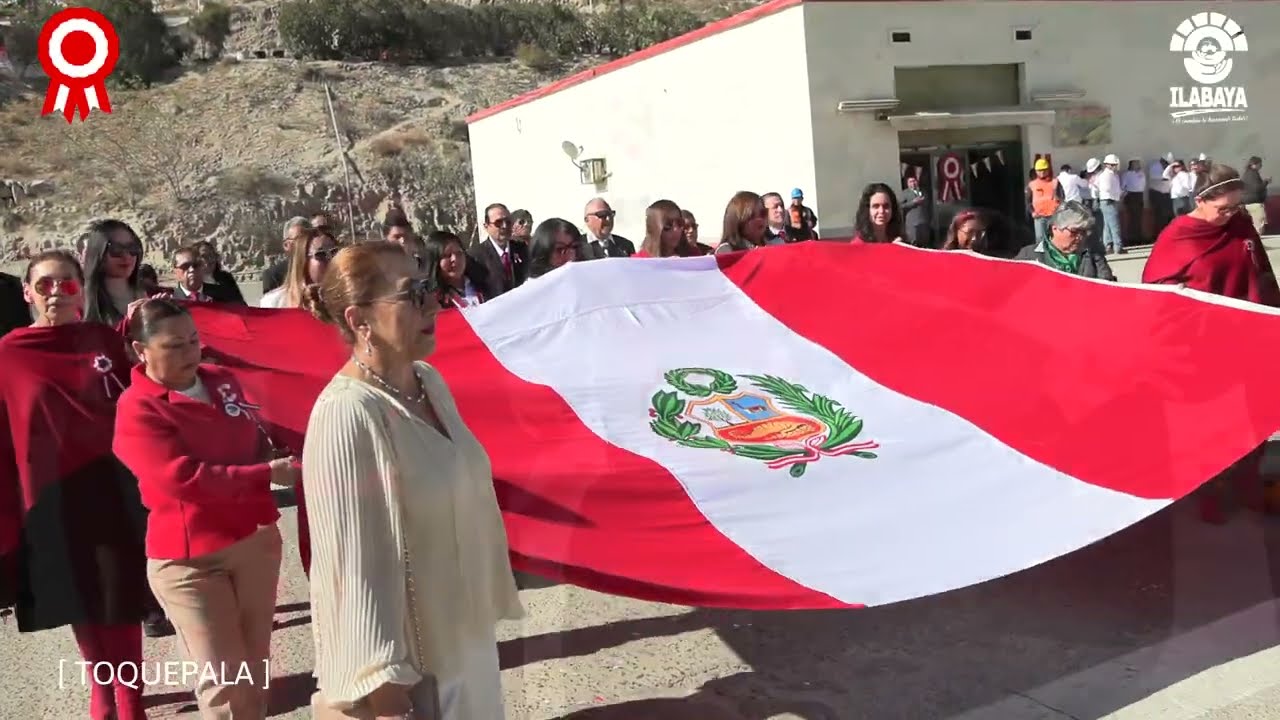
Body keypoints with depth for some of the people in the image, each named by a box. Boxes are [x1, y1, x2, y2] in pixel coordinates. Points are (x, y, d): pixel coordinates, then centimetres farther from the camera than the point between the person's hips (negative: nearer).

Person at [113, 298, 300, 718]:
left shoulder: (221, 381, 5)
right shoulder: (137, 410, -14)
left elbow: (257, 439, 18)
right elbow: (184, 479, -24)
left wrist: (277, 454, -4)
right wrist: (266, 475, -25)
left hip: (256, 538, 6)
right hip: (190, 557, -6)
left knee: (255, 664, 20)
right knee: (224, 682, 0)